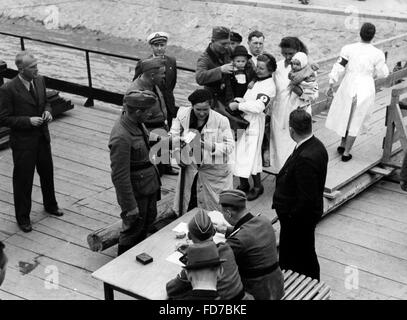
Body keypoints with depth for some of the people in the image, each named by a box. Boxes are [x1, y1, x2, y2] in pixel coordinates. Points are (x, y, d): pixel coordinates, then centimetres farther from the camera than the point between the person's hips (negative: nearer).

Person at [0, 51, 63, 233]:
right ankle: (23, 217, 23)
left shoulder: (40, 81, 0)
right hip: (23, 142, -6)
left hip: (42, 137, 6)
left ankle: (50, 205, 45)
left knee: (47, 173, 22)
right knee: (23, 179, 6)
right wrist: (28, 121, -23)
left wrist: (47, 111, -5)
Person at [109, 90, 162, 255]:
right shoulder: (121, 138, -33)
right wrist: (130, 206, -23)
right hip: (135, 188, -9)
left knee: (149, 218, 25)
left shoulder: (137, 122, -5)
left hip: (149, 183, 9)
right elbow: (119, 176, -28)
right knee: (134, 225, 9)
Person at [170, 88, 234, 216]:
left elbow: (230, 145, -15)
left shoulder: (221, 120, -18)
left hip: (214, 167, -3)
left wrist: (212, 147, -32)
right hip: (190, 163, 3)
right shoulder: (183, 114, -10)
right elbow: (174, 135, 4)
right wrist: (179, 157, 0)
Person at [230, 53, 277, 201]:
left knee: (251, 154, -5)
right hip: (245, 119, 9)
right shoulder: (256, 81, 15)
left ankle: (257, 186, 9)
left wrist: (238, 105, -20)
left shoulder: (269, 86, -14)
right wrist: (237, 101, 2)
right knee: (240, 152, 11)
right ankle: (243, 184, 22)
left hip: (255, 122, -9)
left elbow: (258, 106, -26)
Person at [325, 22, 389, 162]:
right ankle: (346, 153, 16)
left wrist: (331, 86, 2)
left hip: (348, 87, 1)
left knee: (345, 115, 25)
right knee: (356, 121, 12)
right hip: (366, 89, -1)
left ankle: (342, 145, 34)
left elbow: (338, 68, -7)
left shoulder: (349, 49, -9)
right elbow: (383, 73, 1)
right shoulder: (378, 54, -10)